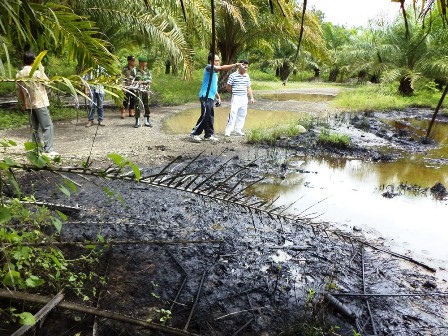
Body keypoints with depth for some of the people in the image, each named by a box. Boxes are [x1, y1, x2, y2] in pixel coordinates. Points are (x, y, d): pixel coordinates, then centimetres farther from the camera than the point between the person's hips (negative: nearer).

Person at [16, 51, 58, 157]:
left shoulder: (19, 74, 6)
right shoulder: (36, 73, -13)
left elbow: (20, 92, 11)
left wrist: (23, 104, 20)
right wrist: (41, 69, 5)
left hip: (28, 104, 7)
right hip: (40, 103, -7)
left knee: (34, 128, 12)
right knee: (48, 127, -5)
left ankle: (37, 149, 15)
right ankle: (48, 150, -12)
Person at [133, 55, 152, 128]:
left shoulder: (147, 71, 10)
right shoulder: (135, 71, 0)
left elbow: (150, 80, 1)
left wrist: (142, 82, -12)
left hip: (146, 90, 4)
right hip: (138, 90, -4)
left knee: (147, 106, 7)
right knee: (138, 106, -6)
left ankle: (147, 121, 16)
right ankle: (137, 122, 3)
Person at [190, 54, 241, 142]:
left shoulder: (214, 72, 22)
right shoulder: (208, 67, -6)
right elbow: (221, 68, -19)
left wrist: (218, 97, 21)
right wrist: (235, 65, -19)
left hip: (211, 98, 9)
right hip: (205, 97, -9)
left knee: (210, 117, 9)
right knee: (205, 116, -12)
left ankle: (209, 135, 15)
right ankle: (194, 134, -5)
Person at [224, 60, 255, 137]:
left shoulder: (247, 76, 10)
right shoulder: (233, 75, -8)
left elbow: (248, 88, 16)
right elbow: (228, 87, -1)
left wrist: (251, 97, 9)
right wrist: (234, 93, 8)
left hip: (244, 98, 6)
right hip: (236, 98, -6)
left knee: (242, 115, 9)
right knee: (233, 114, -11)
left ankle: (238, 130, 19)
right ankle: (228, 131, -7)